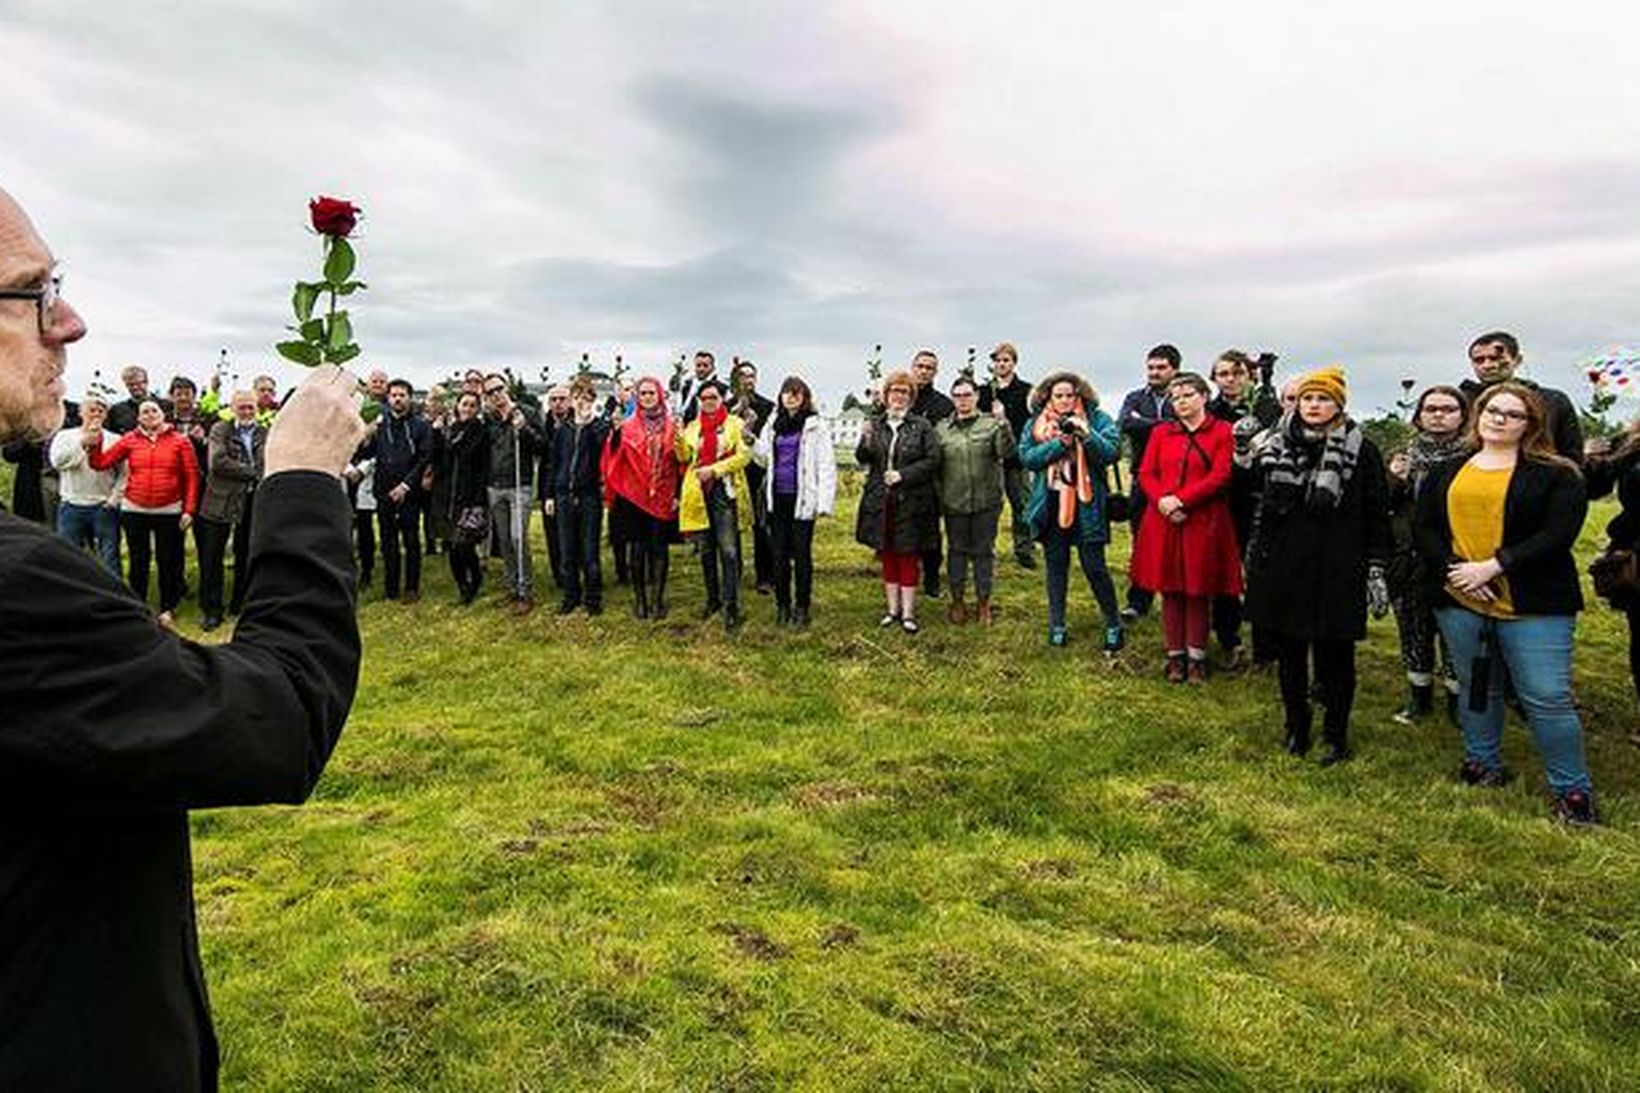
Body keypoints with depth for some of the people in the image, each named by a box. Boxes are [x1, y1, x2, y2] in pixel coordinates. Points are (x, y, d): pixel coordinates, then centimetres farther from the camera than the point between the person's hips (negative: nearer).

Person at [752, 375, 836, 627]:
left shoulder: (815, 426, -4)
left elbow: (826, 465, -7)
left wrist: (824, 501, -14)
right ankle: (782, 605, 19)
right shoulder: (774, 425, 12)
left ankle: (802, 607, 12)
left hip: (802, 498, -4)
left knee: (802, 553, 2)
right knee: (779, 553, 8)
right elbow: (764, 459, 17)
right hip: (777, 497, 5)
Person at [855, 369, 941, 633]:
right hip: (881, 502, 3)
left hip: (910, 502, -3)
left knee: (907, 557, 3)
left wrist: (903, 475, -15)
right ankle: (892, 609, 22)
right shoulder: (874, 425, 8)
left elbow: (933, 460, -6)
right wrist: (865, 442, -16)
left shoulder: (921, 426, -2)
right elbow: (863, 460, 4)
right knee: (887, 556, 11)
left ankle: (908, 613, 11)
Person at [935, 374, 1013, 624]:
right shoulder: (942, 429, 7)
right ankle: (958, 602, 21)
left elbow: (1007, 452, -14)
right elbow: (934, 464, 8)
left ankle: (983, 602, 18)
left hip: (985, 501, -1)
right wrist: (939, 495, 2)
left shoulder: (991, 424, 0)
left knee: (984, 551, 6)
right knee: (957, 550, 10)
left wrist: (1003, 425, -27)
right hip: (954, 501, 2)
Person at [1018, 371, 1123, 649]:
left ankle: (1113, 624, 14)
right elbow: (1026, 457, -5)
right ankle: (1057, 624, 22)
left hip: (1086, 503, -3)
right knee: (1055, 564, 11)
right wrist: (1060, 443, -15)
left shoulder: (1097, 419, 0)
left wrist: (1085, 434, -24)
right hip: (1051, 503, 3)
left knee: (1094, 566, -2)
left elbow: (1112, 452, -11)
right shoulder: (1036, 423, 7)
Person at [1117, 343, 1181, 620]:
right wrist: (1165, 424, -12)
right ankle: (1138, 602, 13)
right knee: (1142, 542, 5)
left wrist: (1143, 423, -13)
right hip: (1143, 479, 3)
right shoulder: (1136, 398, 12)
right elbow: (1124, 423, -8)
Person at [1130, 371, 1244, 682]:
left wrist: (1181, 499, -16)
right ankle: (1175, 655, 16)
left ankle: (1196, 656, 14)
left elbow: (1221, 476, -9)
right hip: (1164, 521, 3)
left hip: (1204, 522, -3)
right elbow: (1146, 473, 6)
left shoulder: (1222, 432, 2)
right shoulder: (1160, 432, 13)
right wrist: (1162, 500, -13)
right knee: (1170, 589, 6)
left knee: (1199, 591, 4)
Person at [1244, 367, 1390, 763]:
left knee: (1335, 656, 6)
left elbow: (1377, 516, -3)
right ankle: (1296, 727, 29)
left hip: (1336, 573, -3)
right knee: (1288, 653, 12)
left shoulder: (1361, 451, -3)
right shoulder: (1277, 444, 7)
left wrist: (1376, 571, -6)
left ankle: (1336, 734, 22)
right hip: (1282, 569, 3)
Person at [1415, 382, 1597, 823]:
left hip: (1533, 605, -3)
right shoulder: (1446, 472, 11)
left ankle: (1573, 788, 13)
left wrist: (1493, 566, -17)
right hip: (1459, 601, 4)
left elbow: (1558, 535, -11)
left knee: (1547, 698, -3)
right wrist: (1454, 570, -11)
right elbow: (1424, 528, 5)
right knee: (1475, 687, 16)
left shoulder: (1554, 475, 0)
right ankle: (1484, 766, 33)